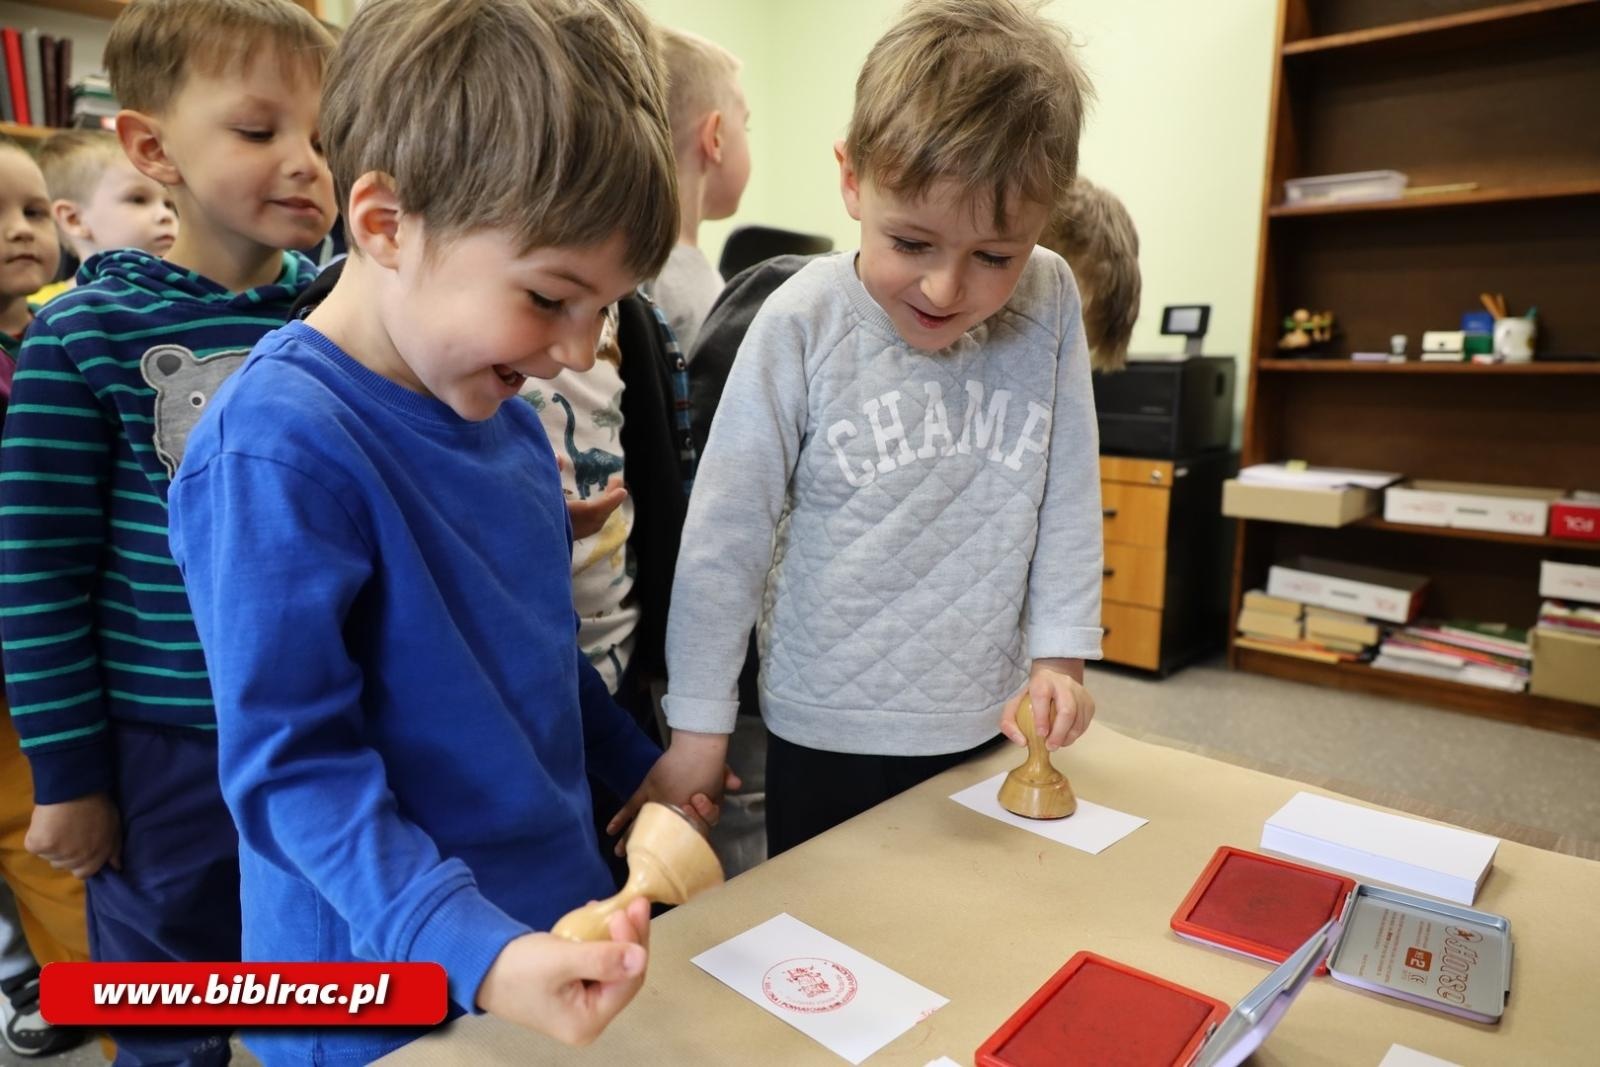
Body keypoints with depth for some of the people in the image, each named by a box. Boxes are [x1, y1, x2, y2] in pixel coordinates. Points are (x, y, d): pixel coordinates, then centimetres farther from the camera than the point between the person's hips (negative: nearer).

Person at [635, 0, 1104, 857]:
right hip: (824, 737, -2)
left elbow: (1068, 497, 2)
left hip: (987, 724, 3)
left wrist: (1059, 653, 0)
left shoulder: (1049, 305, -8)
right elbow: (727, 533, -11)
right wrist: (699, 725, -7)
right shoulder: (802, 324, -15)